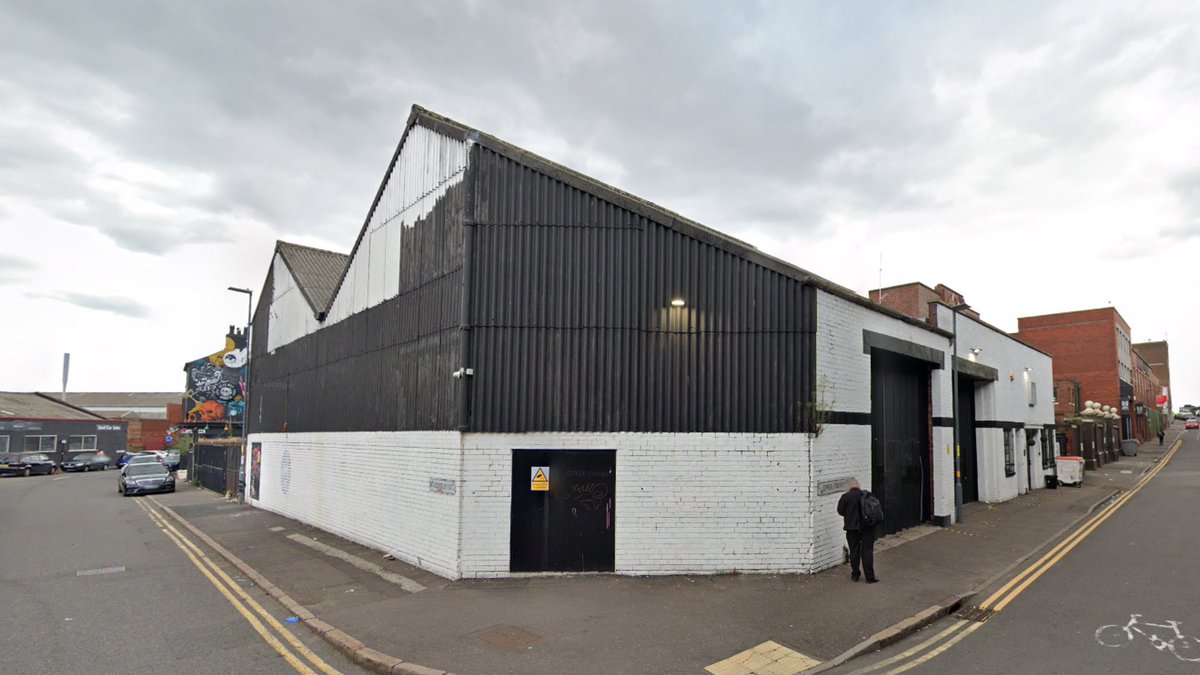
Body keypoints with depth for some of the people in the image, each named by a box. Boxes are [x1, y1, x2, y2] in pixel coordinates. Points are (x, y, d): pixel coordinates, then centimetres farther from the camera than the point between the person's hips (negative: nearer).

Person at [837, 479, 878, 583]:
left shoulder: (845, 497, -9)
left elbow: (840, 511, -3)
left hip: (852, 528, -1)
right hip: (867, 527, 1)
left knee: (854, 551, 10)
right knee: (867, 551, 6)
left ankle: (855, 575, 18)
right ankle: (870, 577, 7)